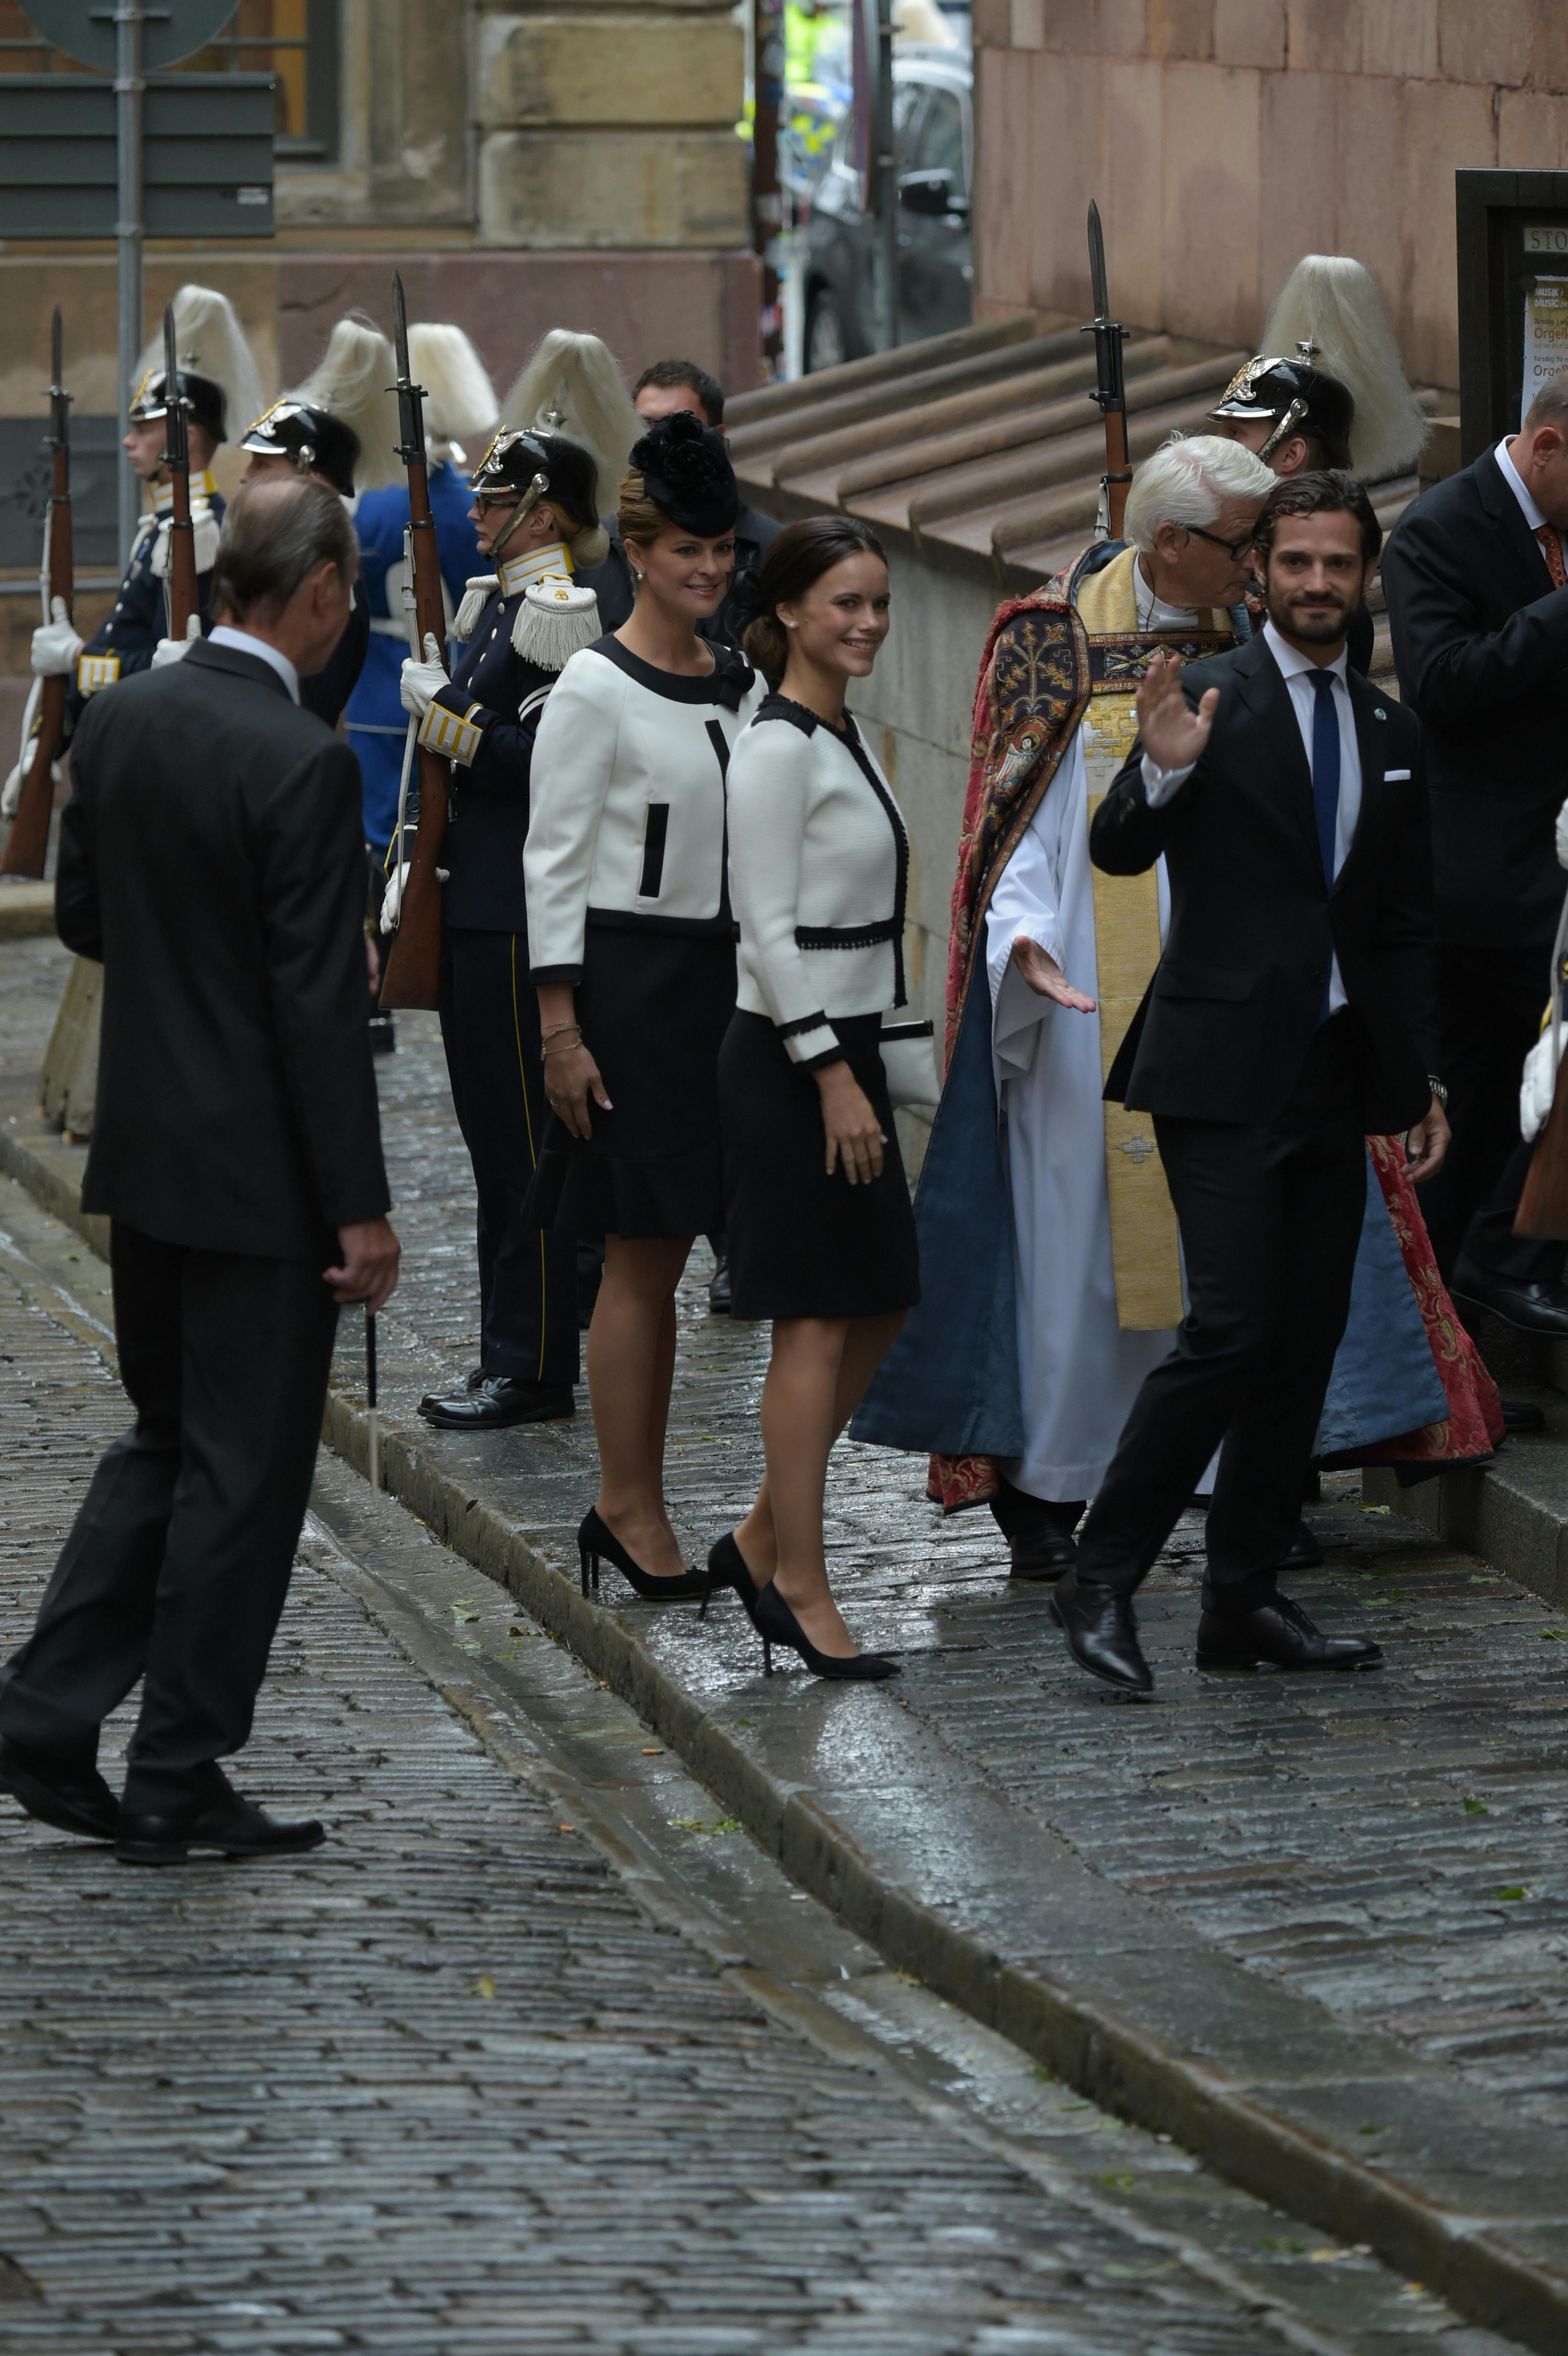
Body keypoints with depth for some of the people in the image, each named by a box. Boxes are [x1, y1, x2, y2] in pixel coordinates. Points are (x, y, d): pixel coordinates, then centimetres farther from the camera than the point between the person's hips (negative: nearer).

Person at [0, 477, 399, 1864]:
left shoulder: (123, 721, 3)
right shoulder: (302, 764, -20)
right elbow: (321, 1007, -20)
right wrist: (361, 1211, -15)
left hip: (145, 1149, 7)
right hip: (258, 1169, -7)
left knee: (166, 1443, 19)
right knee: (244, 1473, 3)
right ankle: (179, 1783, 9)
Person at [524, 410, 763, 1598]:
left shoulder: (742, 687, 11)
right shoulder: (596, 687, -9)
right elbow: (555, 859, -9)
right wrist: (560, 1024, -13)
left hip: (720, 975, 6)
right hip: (627, 976, -6)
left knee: (662, 1254, 8)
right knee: (642, 1258, -4)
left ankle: (632, 1503, 13)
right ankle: (632, 1505, 3)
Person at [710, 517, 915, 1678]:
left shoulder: (848, 741, 14)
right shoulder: (779, 748, -14)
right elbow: (771, 927, -18)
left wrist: (859, 1069, 18)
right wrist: (831, 1077, -20)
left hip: (847, 1048, 9)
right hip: (790, 1058, -9)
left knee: (879, 1306, 11)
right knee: (816, 1323, -6)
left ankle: (765, 1542, 19)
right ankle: (801, 1586, -1)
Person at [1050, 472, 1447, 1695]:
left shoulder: (1392, 736, 14)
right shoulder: (1209, 699, -3)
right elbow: (1117, 852, -11)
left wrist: (1420, 1077, 14)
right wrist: (1161, 773, -31)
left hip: (1335, 1078, 6)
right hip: (1226, 1071, -6)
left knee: (1309, 1339, 6)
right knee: (1232, 1328, -14)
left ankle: (1246, 1598, 12)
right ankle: (1102, 1580, -7)